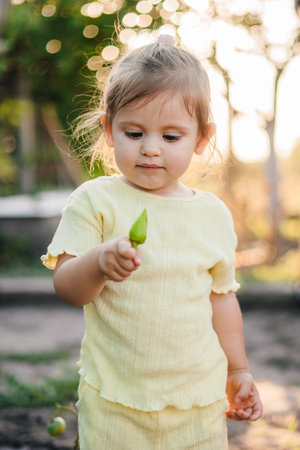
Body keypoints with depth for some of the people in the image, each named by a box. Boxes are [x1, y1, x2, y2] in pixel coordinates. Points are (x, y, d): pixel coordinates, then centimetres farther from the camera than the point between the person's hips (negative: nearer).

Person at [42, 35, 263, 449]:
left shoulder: (213, 214, 3)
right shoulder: (95, 201, -7)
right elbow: (66, 287, -12)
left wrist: (238, 371, 18)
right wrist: (99, 262, -32)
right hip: (113, 400, -2)